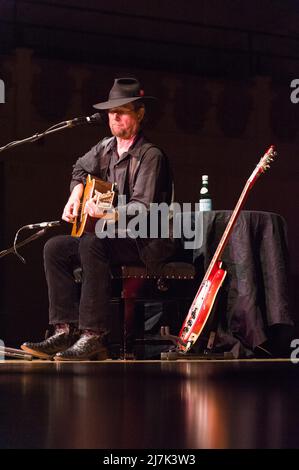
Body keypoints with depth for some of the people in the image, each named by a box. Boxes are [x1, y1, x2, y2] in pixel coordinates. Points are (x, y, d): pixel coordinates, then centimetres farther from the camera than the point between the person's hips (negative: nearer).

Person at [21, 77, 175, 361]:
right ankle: (66, 330, -12)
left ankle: (94, 335, -35)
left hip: (148, 242, -9)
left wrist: (108, 213, -37)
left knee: (92, 242, -35)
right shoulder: (105, 148, 10)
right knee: (55, 248, -7)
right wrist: (76, 197, 14)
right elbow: (81, 170, 32)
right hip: (113, 234, 9)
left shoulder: (150, 156, -14)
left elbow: (143, 209, -24)